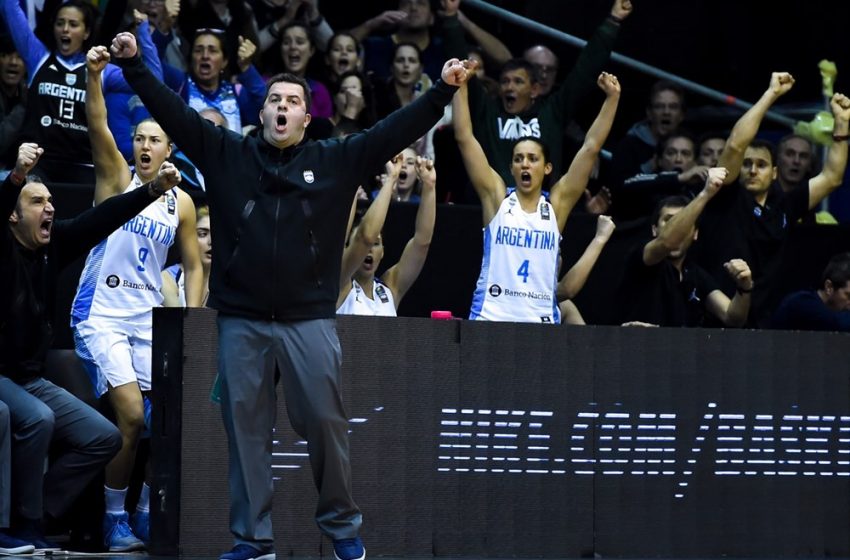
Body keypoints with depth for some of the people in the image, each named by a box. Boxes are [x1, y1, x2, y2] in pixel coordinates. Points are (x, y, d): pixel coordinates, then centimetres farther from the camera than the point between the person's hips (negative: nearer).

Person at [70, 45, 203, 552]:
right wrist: (94, 75, -30)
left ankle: (148, 512, 15)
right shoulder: (116, 177, 1)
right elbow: (98, 124, -15)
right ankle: (114, 518, -2)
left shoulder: (181, 203, 9)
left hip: (149, 317, 4)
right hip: (101, 314, -4)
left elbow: (194, 266, 13)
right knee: (131, 416, -15)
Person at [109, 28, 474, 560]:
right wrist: (134, 65, -3)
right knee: (246, 428, 3)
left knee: (325, 421, -1)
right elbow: (173, 112, 4)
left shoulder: (335, 161, 5)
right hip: (242, 320, 1)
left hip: (310, 320, -1)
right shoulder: (227, 155, 7)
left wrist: (443, 91, -10)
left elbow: (396, 130, 0)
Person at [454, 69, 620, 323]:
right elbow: (464, 138, 0)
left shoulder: (556, 204, 9)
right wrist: (460, 86, -4)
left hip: (541, 322, 2)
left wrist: (612, 98, 2)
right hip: (491, 319, -2)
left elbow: (591, 147, 6)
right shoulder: (497, 198, 5)